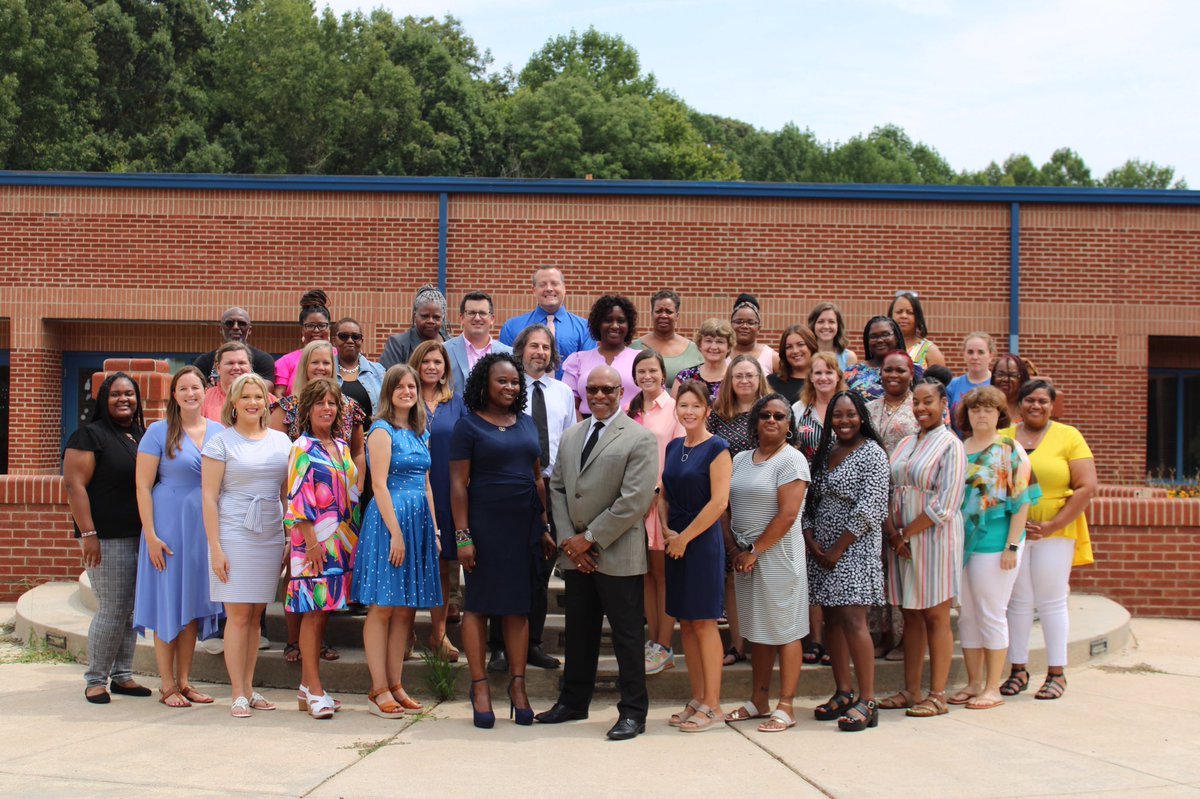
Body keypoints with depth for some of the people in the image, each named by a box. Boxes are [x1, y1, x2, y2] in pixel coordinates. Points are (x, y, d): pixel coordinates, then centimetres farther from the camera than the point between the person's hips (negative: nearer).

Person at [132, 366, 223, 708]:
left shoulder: (218, 432, 6)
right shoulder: (159, 432, -4)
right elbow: (142, 485, -7)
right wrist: (151, 535, -13)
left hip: (205, 527, 4)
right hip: (169, 525, -4)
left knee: (194, 603, 9)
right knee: (168, 602, 1)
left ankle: (184, 681, 18)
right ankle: (167, 685, 9)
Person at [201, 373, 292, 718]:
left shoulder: (281, 441, 12)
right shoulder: (220, 442, -1)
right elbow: (208, 497, -4)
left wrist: (292, 538, 10)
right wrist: (215, 547, -10)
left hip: (271, 537, 4)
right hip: (234, 535, -4)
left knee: (256, 615, 8)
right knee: (238, 615, -4)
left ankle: (249, 688, 16)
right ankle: (238, 695, 1)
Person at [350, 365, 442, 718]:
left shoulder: (421, 434, 16)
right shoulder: (382, 430, -6)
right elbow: (380, 483, -12)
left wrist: (434, 528, 12)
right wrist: (396, 532, -17)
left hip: (419, 520, 8)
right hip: (389, 518, -8)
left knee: (406, 608, 8)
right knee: (382, 606, -3)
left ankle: (395, 685, 14)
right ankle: (379, 690, 1)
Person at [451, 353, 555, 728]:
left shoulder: (527, 424, 12)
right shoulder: (469, 426, -3)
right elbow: (458, 484, -7)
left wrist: (545, 527, 12)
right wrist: (462, 536, -12)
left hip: (524, 526, 5)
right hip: (484, 525, -5)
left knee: (519, 606, 7)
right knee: (478, 605, 2)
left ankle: (518, 686, 14)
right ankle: (480, 687, 9)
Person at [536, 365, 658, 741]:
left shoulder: (640, 438, -8)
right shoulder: (570, 436, 14)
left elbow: (635, 501, -15)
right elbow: (557, 489, 12)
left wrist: (589, 538, -12)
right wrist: (568, 540, -2)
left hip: (618, 555, -6)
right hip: (575, 554, 6)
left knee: (627, 635, 1)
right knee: (579, 631, 15)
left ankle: (633, 712, 10)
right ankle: (573, 702, 28)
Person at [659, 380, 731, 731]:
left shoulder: (716, 448, -8)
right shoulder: (673, 447, 12)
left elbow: (719, 502, -15)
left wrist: (685, 538, -12)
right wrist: (666, 530, -1)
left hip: (703, 542, -7)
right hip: (675, 542, 7)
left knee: (703, 622, -3)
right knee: (685, 622, 9)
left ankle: (712, 705, 4)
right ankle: (697, 700, 17)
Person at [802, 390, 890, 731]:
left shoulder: (872, 454, -6)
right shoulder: (825, 452, 14)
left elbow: (868, 509, -14)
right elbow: (810, 501, 14)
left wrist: (837, 550, -13)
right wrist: (811, 541, -1)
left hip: (855, 547, -7)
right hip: (821, 550, 7)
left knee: (852, 620, -13)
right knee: (831, 619, 8)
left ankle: (867, 701, -10)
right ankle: (843, 692, 17)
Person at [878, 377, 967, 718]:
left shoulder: (950, 445, -6)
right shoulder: (905, 444, 14)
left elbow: (944, 506, -14)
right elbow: (886, 492, 8)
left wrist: (906, 533, -11)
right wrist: (892, 533, -6)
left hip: (934, 539, -6)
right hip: (901, 541, 6)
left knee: (936, 616, -1)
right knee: (911, 615, 10)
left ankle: (937, 695, 5)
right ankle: (911, 691, 16)